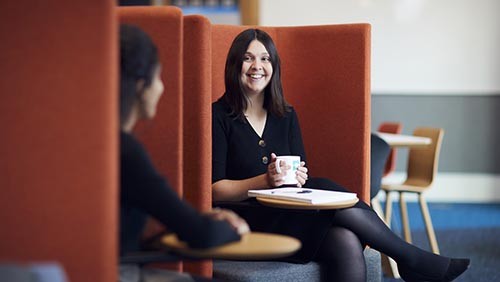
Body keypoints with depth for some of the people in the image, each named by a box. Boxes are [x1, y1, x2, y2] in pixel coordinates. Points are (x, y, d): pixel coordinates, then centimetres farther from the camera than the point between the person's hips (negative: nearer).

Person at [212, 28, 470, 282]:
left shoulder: (285, 116, 16)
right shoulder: (219, 116, -2)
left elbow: (301, 173, 13)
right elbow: (214, 188, -8)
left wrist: (298, 177, -12)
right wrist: (265, 181, -22)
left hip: (289, 215, 5)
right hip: (246, 221, -5)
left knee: (347, 245, -30)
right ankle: (412, 260, -12)